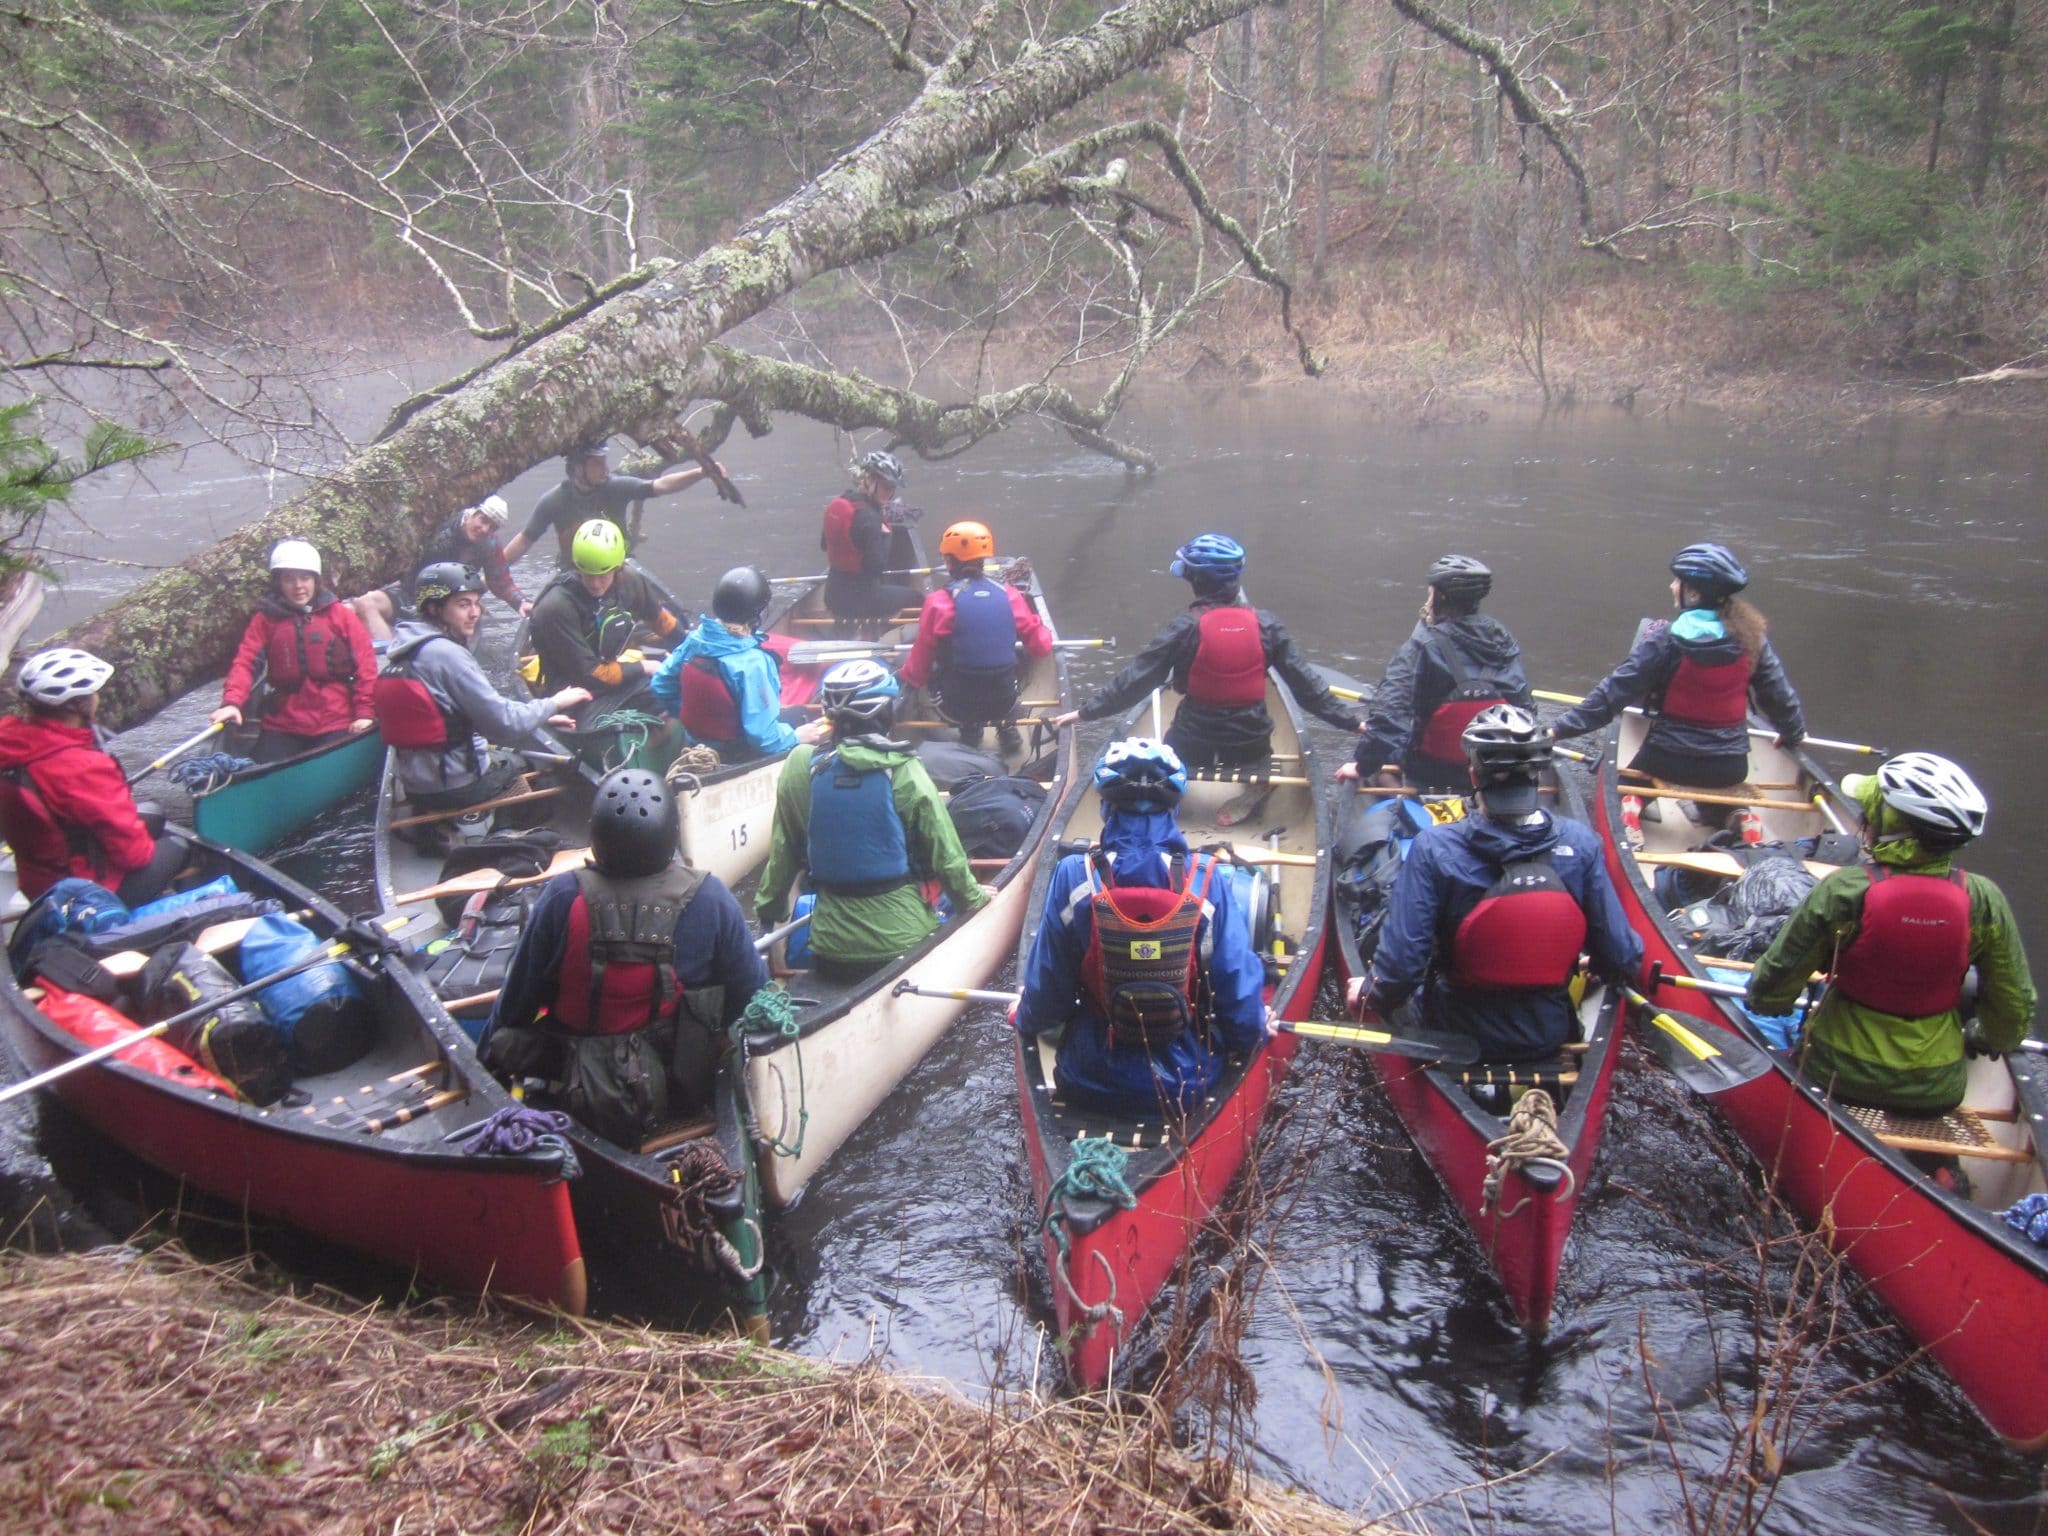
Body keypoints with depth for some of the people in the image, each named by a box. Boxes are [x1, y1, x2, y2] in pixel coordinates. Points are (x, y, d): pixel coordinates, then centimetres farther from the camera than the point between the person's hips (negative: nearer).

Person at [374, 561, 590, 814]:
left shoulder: (407, 650, 7)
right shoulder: (447, 654, -21)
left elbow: (482, 709, 13)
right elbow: (505, 725, -20)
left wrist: (542, 715, 12)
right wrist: (554, 703, -5)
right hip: (459, 788, -9)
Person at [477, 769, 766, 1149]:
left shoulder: (563, 898, -19)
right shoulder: (710, 899, -18)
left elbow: (517, 1001, -7)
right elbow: (752, 992, -9)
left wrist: (485, 1060, 11)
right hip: (687, 1095, 0)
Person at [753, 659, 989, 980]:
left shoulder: (802, 766, -5)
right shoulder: (905, 772, -11)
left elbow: (783, 851, 3)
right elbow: (945, 854, -5)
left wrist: (766, 907, 18)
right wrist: (972, 897, 13)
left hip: (830, 949, 3)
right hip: (902, 939, -2)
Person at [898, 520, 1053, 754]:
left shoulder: (939, 602, -13)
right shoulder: (1009, 595, -4)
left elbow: (920, 663, -6)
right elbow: (1041, 647, 3)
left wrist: (908, 679, 16)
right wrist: (1044, 634, 26)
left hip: (956, 706, -2)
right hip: (1004, 703, 3)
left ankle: (969, 728, 18)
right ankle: (1006, 727, 22)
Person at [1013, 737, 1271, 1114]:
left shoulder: (1074, 877, -16)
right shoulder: (1206, 881, -16)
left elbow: (1047, 984, -7)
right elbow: (1239, 982, -10)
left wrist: (1027, 1018, 16)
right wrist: (1253, 1029, 13)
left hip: (1090, 1085, 0)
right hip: (1189, 1084, 0)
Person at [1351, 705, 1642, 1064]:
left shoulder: (1434, 848, -23)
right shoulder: (1580, 842, -16)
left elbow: (1401, 964, -22)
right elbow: (1621, 957, -10)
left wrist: (1371, 991, 0)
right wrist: (1629, 966, 14)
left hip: (1460, 1036, -2)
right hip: (1551, 1036, 2)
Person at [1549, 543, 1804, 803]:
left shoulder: (1664, 641, -17)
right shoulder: (1750, 638, -6)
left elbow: (1614, 692, -17)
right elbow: (1778, 693, 4)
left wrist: (1560, 728, -14)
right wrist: (1794, 732, 24)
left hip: (1669, 761, -3)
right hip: (1731, 768, 3)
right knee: (1716, 813, 34)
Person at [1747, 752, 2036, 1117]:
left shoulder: (1844, 891, -21)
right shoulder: (1983, 899, -13)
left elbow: (1771, 993, -13)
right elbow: (2015, 1002, 0)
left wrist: (1763, 998, 11)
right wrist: (1990, 1039, 22)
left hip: (1841, 1077, -2)